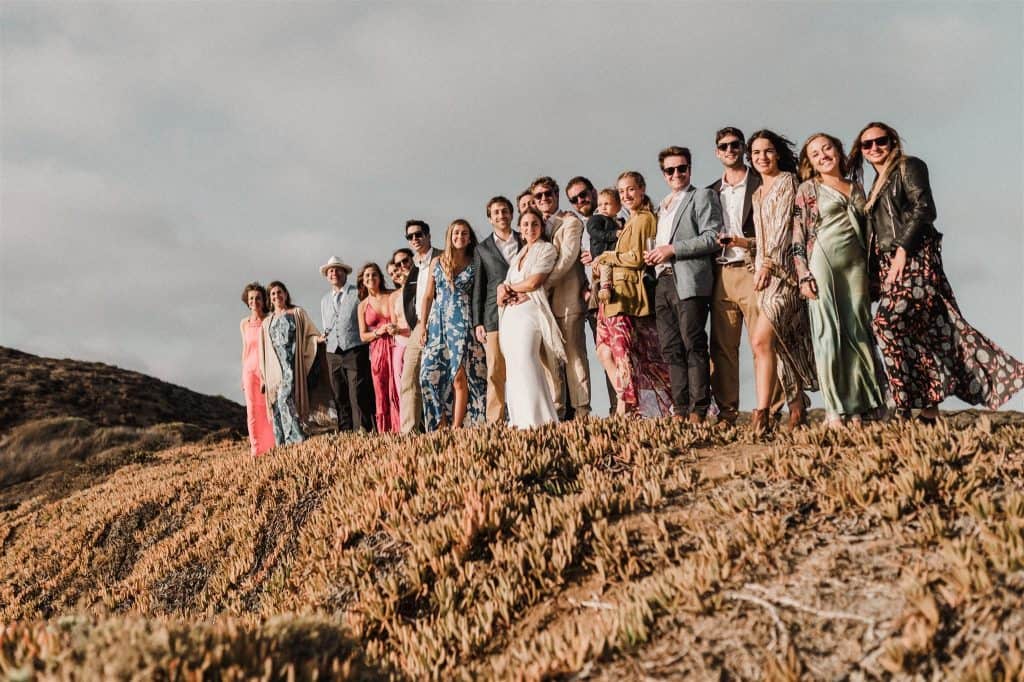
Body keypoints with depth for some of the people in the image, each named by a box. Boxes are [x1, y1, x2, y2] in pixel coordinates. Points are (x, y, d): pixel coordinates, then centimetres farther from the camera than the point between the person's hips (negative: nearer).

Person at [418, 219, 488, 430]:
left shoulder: (475, 265, 6)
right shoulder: (437, 262, 12)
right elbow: (428, 296, 12)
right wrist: (422, 325, 5)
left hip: (463, 323, -3)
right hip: (438, 322, 3)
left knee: (459, 375, -9)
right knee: (431, 373, -6)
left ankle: (456, 427, -7)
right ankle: (440, 424, 1)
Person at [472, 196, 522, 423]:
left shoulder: (526, 241, 15)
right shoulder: (483, 248, 14)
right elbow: (478, 288, 11)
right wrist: (477, 322, 4)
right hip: (495, 316, 0)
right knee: (496, 372, -5)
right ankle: (495, 421, -4)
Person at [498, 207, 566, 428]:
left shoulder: (547, 249, 5)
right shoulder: (517, 256, 26)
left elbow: (533, 282, -7)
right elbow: (505, 284, 19)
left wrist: (509, 288, 7)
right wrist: (503, 289, -4)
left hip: (530, 310, -7)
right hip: (510, 313, 7)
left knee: (525, 360, -24)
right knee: (514, 367, -2)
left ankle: (539, 418, -28)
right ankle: (519, 422, -5)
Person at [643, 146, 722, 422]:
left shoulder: (702, 197, 2)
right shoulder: (664, 204, 25)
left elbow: (712, 238, -9)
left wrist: (672, 249, -13)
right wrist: (653, 253, 10)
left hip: (689, 282, -8)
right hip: (664, 282, 8)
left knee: (694, 347, -9)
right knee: (671, 350, 4)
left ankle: (697, 412, -8)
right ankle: (681, 412, 7)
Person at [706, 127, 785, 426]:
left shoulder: (761, 184, 4)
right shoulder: (711, 191, 21)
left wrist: (741, 241, -12)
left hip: (751, 270, -5)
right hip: (721, 274, 5)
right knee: (722, 346, 1)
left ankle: (771, 410, -7)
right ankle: (726, 412, 5)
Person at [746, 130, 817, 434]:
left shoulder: (787, 181, -1)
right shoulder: (758, 194, 22)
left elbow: (784, 225, -11)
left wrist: (767, 263, -18)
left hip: (783, 268, -8)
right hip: (766, 270, 8)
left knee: (761, 338, -20)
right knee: (783, 341, 7)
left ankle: (762, 414, -24)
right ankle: (797, 409, 11)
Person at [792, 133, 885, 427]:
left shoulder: (856, 188, 17)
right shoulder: (807, 189, 5)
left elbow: (866, 231, 20)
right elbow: (798, 235, -2)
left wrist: (870, 271, 13)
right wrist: (804, 276, -11)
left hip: (855, 264, 4)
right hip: (822, 262, -4)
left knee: (858, 331, 1)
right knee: (829, 333, -5)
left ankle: (857, 408, 6)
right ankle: (835, 411, -4)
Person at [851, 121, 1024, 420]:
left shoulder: (908, 167, 3)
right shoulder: (876, 186, 25)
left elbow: (924, 209, -10)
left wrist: (902, 249, -18)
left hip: (913, 259, -7)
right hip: (889, 266, 7)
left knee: (888, 323, -22)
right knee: (930, 329, 3)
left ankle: (909, 406, -20)